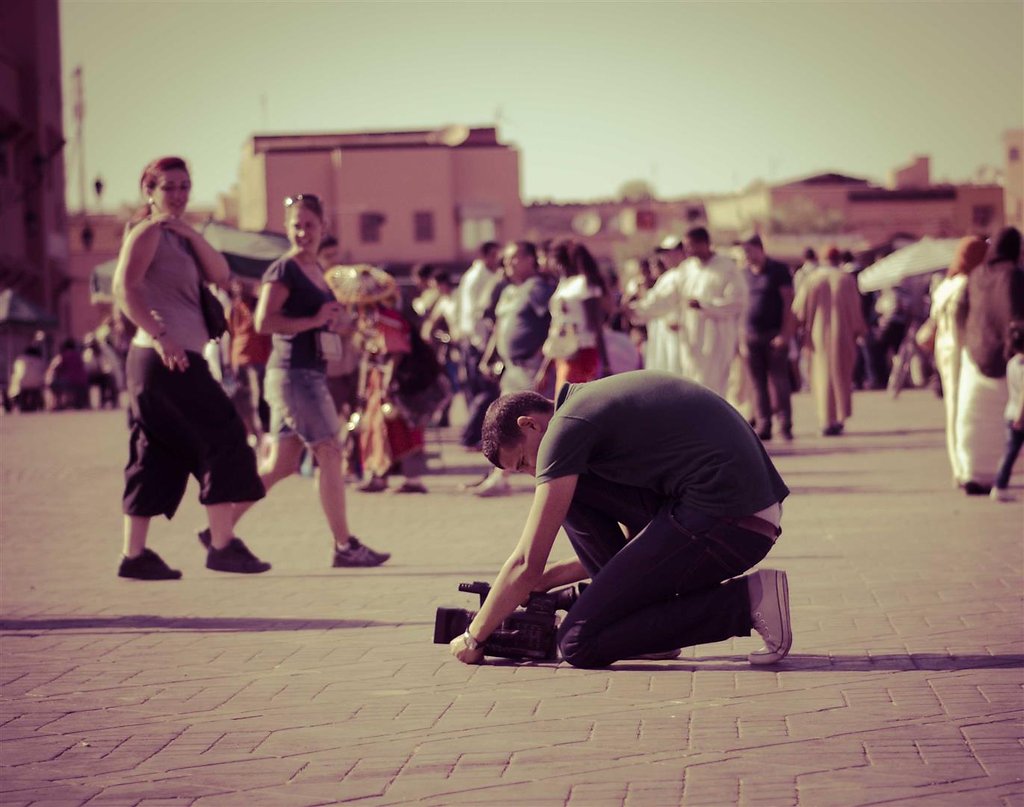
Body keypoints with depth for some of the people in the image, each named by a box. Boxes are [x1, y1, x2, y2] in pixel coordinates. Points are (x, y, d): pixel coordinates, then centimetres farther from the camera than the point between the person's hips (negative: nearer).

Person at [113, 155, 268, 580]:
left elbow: (220, 274, 9)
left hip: (179, 357, 9)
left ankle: (134, 555, 9)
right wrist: (159, 336, -23)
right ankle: (222, 544, -7)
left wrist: (191, 234, -3)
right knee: (222, 437, -8)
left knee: (159, 456, 8)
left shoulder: (179, 237, 21)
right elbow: (124, 287, -18)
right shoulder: (148, 232, -6)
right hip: (168, 358, -9)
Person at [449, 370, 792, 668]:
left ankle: (746, 600, -7)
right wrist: (549, 577, 30)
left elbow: (526, 564, -4)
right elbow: (635, 539, 30)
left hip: (726, 520, -10)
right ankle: (645, 613, 13)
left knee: (579, 644, -5)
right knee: (574, 490, 15)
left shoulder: (567, 426, -5)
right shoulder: (599, 400, 23)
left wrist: (473, 638, 8)